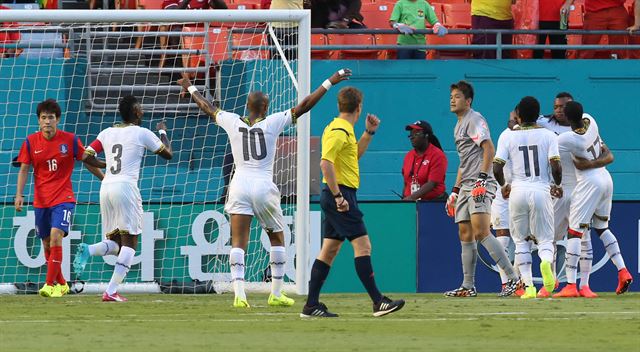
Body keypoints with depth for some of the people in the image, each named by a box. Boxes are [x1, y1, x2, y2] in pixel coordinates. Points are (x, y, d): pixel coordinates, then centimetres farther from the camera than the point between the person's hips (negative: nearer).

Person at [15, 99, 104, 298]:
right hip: (40, 201, 3)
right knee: (47, 244, 9)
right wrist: (19, 195, -7)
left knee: (55, 237, -21)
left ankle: (50, 285, -21)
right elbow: (24, 170, 4)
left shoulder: (70, 140, -5)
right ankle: (61, 284, 26)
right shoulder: (31, 142, -1)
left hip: (63, 199, -3)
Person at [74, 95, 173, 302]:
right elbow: (168, 154, 11)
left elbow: (86, 157, 13)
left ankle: (88, 250, -18)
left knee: (115, 244, 14)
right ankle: (111, 292, -11)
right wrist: (163, 132, 29)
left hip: (106, 187, 6)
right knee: (129, 242, 0)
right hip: (126, 187, -6)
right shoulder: (142, 133, 1)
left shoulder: (107, 133, 14)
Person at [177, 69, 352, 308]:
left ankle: (239, 294, -18)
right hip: (264, 187, -2)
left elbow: (207, 107, 19)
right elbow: (304, 106, -3)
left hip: (239, 186, 2)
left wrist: (191, 88, 37)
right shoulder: (272, 123, -4)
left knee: (238, 242, -4)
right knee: (277, 239, 16)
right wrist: (329, 83, 2)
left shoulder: (233, 122, 4)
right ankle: (276, 294, 16)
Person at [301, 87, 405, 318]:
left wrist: (369, 133, 22)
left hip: (338, 196, 10)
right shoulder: (339, 131, -14)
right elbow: (326, 163, -24)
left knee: (330, 250, 10)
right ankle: (378, 302, -12)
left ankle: (311, 306, 9)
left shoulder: (344, 130, 16)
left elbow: (355, 154, 34)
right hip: (340, 195, -10)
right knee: (362, 245, -11)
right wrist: (338, 196, -25)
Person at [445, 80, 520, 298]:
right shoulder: (459, 126, 24)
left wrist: (482, 178, -25)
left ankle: (513, 278, -23)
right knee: (465, 235, 8)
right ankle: (468, 287, 13)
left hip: (480, 185, -10)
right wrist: (455, 191, 28)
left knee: (481, 232, -20)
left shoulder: (474, 120, -6)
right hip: (466, 187, 10)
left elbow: (488, 148, -18)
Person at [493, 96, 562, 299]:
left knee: (521, 240, 13)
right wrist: (557, 185, 12)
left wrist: (503, 185, 17)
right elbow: (556, 166, -7)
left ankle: (528, 285, 2)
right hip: (541, 191, 0)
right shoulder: (548, 135, 1)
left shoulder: (508, 136, 2)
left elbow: (497, 168, -3)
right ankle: (546, 261, -28)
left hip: (517, 191, 0)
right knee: (545, 238, 7)